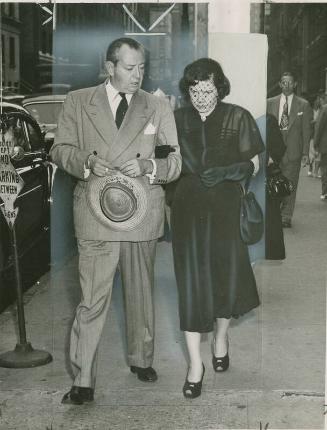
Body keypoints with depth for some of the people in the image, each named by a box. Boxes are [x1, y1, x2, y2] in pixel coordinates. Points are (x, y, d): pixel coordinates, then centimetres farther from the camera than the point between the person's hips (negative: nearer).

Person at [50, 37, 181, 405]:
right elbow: (60, 150, 4)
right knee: (92, 299, -6)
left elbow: (176, 162, 6)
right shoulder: (78, 102, 4)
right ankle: (83, 381, 1)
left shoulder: (159, 108, 7)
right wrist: (87, 161, -16)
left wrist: (149, 165, -15)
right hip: (96, 212, -2)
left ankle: (141, 359, 35)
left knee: (141, 292, 16)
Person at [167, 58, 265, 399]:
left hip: (226, 207, 0)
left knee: (227, 274, 3)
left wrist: (228, 171, -15)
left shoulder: (237, 118, 1)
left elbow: (253, 163, 2)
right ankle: (195, 363, 3)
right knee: (191, 280, -3)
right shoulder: (177, 119, 6)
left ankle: (221, 335, 34)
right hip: (188, 208, 1)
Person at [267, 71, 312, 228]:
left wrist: (305, 153, -1)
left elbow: (306, 130, 4)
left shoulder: (303, 105, 6)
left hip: (293, 151, -1)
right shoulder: (270, 103, 9)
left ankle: (286, 217, 8)